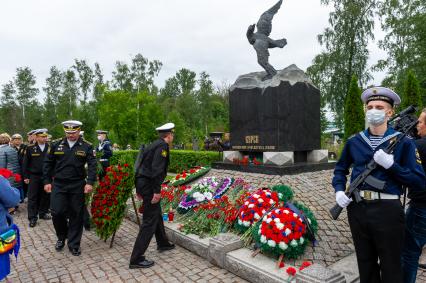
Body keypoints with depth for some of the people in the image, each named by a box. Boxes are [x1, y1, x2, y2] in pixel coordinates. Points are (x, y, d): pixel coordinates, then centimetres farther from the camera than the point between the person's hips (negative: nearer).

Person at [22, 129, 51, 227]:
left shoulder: (50, 147, 1)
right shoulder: (30, 148, -2)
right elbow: (25, 163, 1)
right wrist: (25, 176, -1)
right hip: (34, 176, -2)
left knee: (45, 196, 9)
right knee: (32, 197, 2)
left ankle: (43, 213, 25)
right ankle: (32, 218, 9)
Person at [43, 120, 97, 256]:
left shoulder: (86, 146, -3)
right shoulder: (56, 144, 2)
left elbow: (92, 165, -8)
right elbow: (48, 163, 8)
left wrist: (90, 182, -18)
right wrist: (47, 181, 4)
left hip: (78, 186, -1)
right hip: (58, 184, 1)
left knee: (76, 215, 5)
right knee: (57, 212, -3)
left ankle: (74, 244, 20)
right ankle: (61, 237, 26)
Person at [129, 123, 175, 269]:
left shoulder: (153, 145, 16)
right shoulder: (162, 146, -12)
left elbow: (142, 165, 17)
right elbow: (157, 169, -23)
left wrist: (139, 189, 21)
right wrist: (157, 191, -22)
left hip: (142, 183, 10)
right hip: (149, 185, -10)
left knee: (157, 214, 23)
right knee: (150, 220, -4)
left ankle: (163, 243, 41)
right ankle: (136, 259, 2)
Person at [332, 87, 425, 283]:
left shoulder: (403, 142, -3)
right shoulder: (354, 141, 6)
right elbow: (341, 169, 18)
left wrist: (391, 165, -17)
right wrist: (339, 190, 2)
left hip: (387, 210, -3)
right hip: (357, 208, 3)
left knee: (390, 267, 12)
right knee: (365, 263, 19)